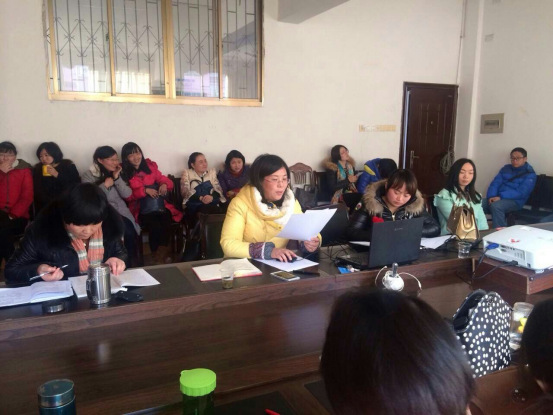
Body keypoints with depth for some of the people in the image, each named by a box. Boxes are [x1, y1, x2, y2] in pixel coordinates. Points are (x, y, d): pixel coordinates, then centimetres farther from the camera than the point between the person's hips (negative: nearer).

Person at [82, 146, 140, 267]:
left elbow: (127, 194, 2)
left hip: (120, 212, 4)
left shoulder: (119, 173, 12)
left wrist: (117, 178, -7)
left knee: (129, 231, -28)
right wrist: (105, 185, -14)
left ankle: (129, 265, -7)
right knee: (126, 230, -30)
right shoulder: (88, 175, 0)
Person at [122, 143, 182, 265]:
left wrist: (164, 184, -6)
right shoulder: (123, 173, 2)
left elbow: (163, 179, 18)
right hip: (139, 209, -3)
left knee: (165, 217, -30)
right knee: (155, 225, -31)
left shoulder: (150, 166, 13)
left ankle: (162, 253, -17)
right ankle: (156, 256, -10)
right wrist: (144, 190, -13)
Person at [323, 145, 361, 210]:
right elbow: (332, 187, -13)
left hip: (352, 193, 7)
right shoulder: (332, 168, -6)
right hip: (340, 196, -6)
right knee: (360, 198, -29)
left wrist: (355, 178, 0)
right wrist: (348, 180, -14)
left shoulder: (350, 165, 13)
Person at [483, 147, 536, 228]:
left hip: (514, 201, -5)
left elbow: (521, 193, -12)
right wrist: (491, 196, -13)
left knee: (495, 206, -38)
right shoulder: (506, 168, 17)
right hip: (497, 198, 5)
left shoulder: (530, 174, 1)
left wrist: (500, 196, -22)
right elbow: (495, 183, 8)